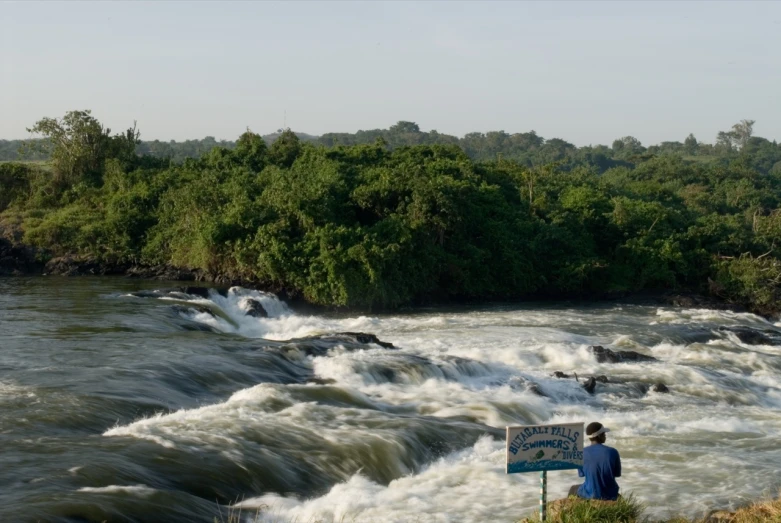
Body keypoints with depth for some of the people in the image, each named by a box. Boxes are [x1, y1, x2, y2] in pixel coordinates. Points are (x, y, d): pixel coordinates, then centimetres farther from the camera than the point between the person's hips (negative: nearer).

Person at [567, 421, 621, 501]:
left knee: (573, 490, 32)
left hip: (590, 494, -1)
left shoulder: (582, 453, -13)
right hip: (610, 496, 1)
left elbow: (581, 473, 2)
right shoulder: (613, 452, -13)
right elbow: (617, 474, 1)